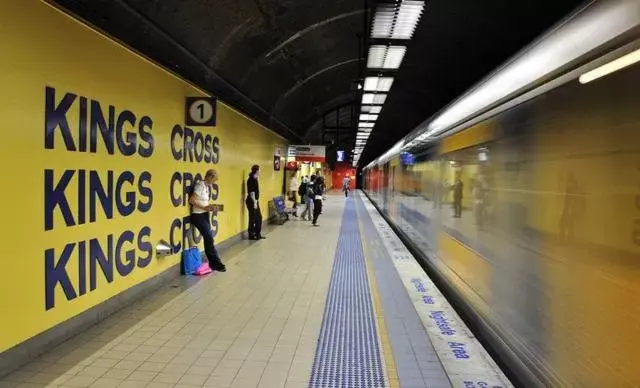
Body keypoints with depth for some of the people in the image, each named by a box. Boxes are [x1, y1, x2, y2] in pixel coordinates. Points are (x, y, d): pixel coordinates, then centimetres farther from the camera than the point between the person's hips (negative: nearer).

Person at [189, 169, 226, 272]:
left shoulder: (207, 186, 11)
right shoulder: (200, 185, -16)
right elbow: (192, 200, -22)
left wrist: (209, 206, 2)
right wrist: (204, 207, -21)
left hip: (205, 215, 9)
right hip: (198, 215, -9)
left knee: (208, 238, 11)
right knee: (209, 238, -8)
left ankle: (213, 263, 19)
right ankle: (216, 263, -1)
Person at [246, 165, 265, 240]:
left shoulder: (255, 179, 13)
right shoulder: (252, 179, -16)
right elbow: (251, 192, -21)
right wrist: (254, 202, -21)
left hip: (255, 201, 10)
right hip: (252, 202, -10)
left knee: (259, 217, 15)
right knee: (253, 219, -2)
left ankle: (258, 234, 24)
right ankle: (251, 235, 8)